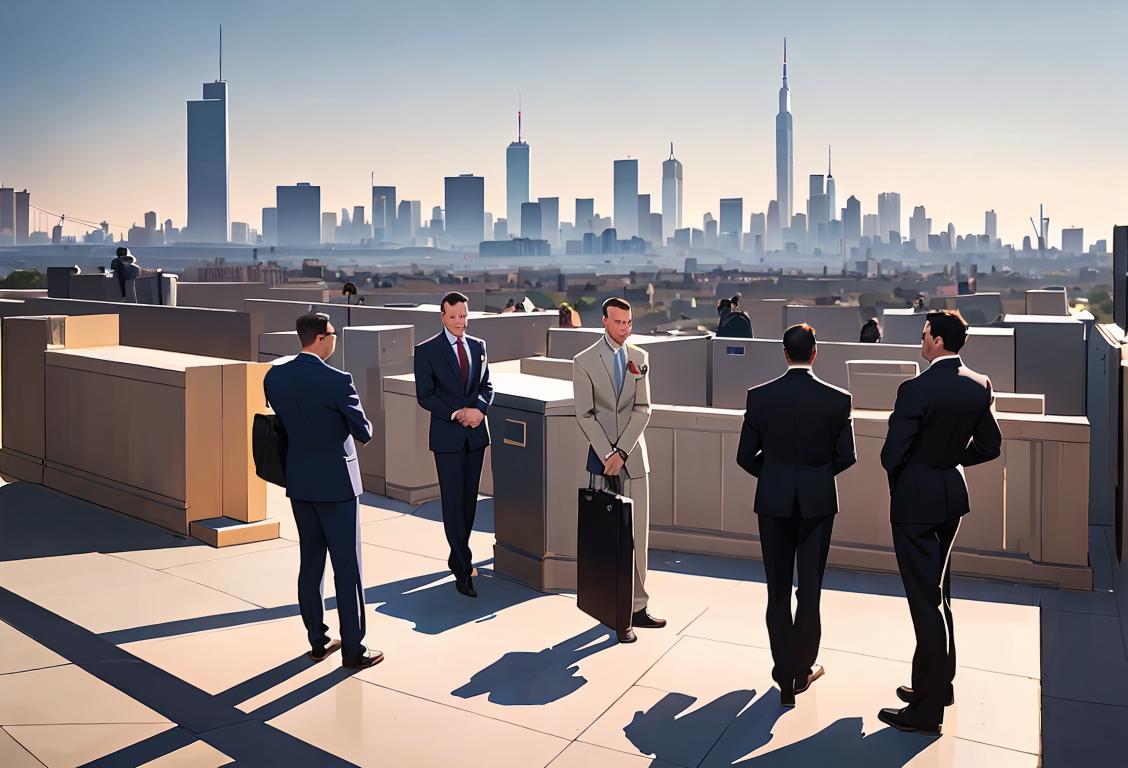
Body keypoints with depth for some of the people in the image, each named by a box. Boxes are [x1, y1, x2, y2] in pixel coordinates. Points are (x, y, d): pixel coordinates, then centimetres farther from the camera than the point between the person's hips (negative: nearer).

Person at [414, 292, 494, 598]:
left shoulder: (478, 346, 9)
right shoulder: (427, 350, -5)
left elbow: (486, 385, 11)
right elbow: (425, 396, -7)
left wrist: (478, 408, -9)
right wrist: (456, 414, -16)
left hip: (475, 434, 5)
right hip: (447, 436, -4)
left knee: (469, 500, 11)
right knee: (453, 502, -3)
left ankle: (458, 557, 26)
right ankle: (463, 569, 1)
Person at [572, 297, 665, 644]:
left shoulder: (640, 358, 6)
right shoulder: (584, 361, -2)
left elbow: (642, 409, 0)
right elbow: (585, 414, -6)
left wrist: (621, 452, -11)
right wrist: (607, 456, -14)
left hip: (633, 456, 3)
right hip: (602, 456, -3)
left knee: (638, 534, 6)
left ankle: (637, 607, 16)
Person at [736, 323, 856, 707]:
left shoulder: (759, 396, -7)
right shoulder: (837, 399, -8)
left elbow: (746, 455, -4)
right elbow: (846, 456, -2)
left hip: (773, 500, 0)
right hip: (817, 500, 0)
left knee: (778, 591, 10)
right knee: (810, 588, 11)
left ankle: (785, 675, 14)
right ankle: (801, 669, 21)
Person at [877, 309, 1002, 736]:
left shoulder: (916, 390, -21)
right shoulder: (979, 386, 1)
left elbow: (892, 454, -20)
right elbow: (990, 446, 9)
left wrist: (898, 482, 1)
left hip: (915, 497, -7)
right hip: (953, 495, 8)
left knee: (925, 599, -2)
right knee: (939, 592, 20)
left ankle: (926, 709, 5)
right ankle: (939, 684, 33)